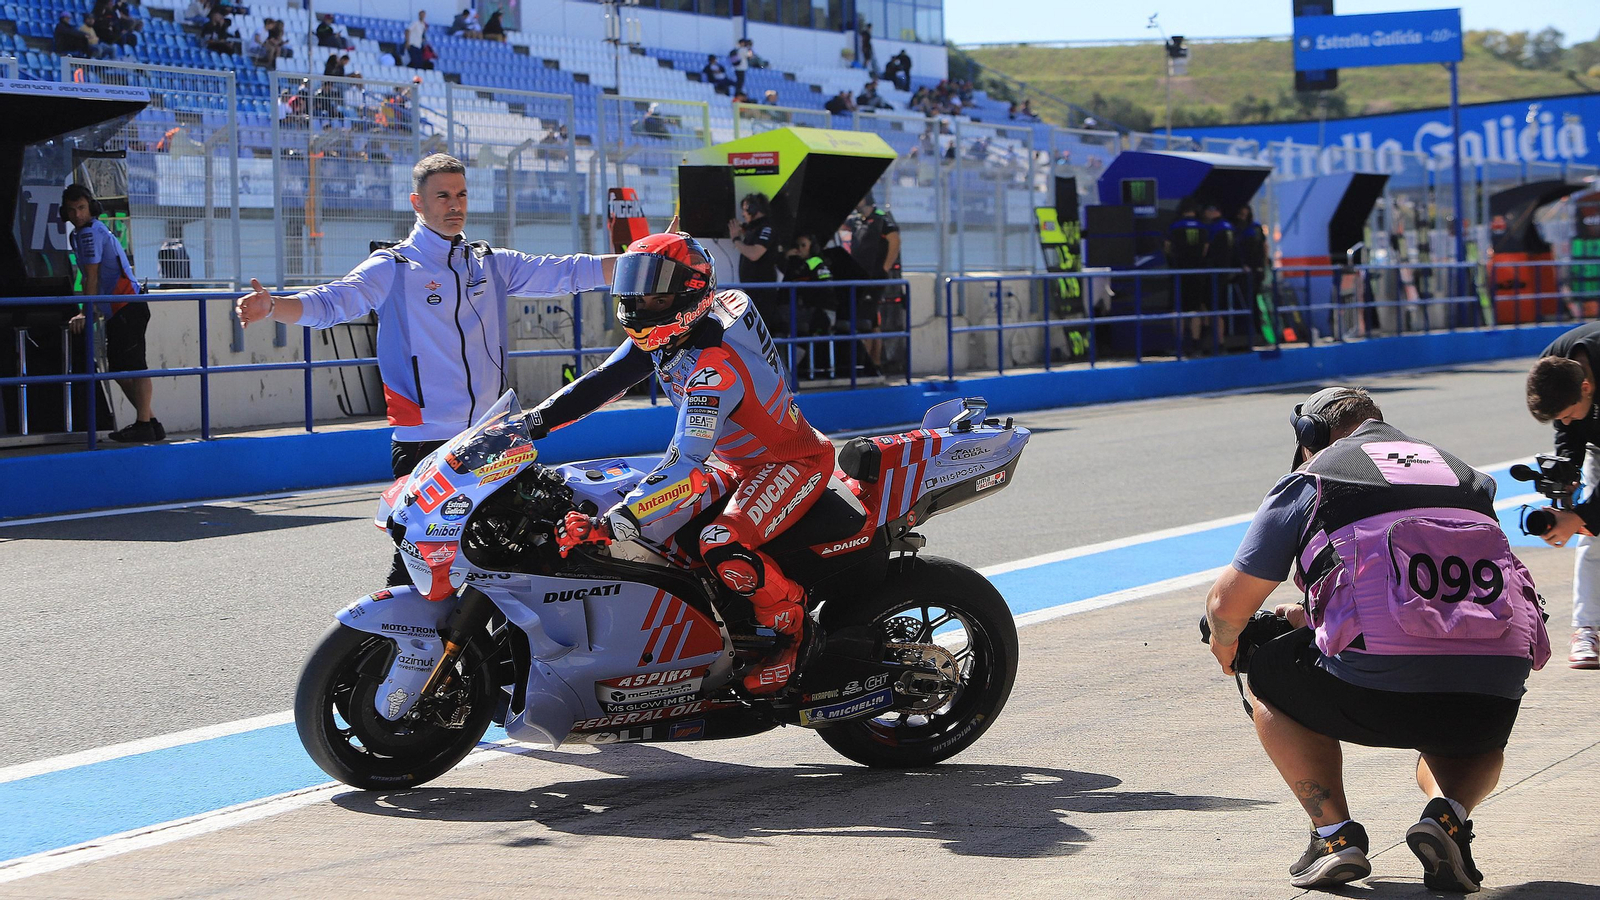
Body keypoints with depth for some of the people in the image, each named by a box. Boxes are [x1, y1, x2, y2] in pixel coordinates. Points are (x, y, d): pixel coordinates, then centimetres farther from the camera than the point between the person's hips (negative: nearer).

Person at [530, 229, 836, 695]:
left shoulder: (715, 365, -34)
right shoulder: (661, 337, -6)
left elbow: (686, 463, -42)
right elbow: (603, 381, 0)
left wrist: (615, 522, -49)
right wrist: (532, 422, -12)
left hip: (792, 461, -10)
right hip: (737, 460, 10)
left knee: (723, 547, -32)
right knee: (658, 531, 0)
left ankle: (795, 627, -8)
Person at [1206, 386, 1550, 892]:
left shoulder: (1309, 481, 12)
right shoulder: (1464, 475, 26)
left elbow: (1228, 606, 12)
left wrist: (1225, 642, 36)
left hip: (1381, 687, -4)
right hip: (1496, 690, 4)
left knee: (1263, 680, 27)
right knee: (1476, 743, 40)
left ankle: (1334, 832, 11)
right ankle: (1448, 814, 6)